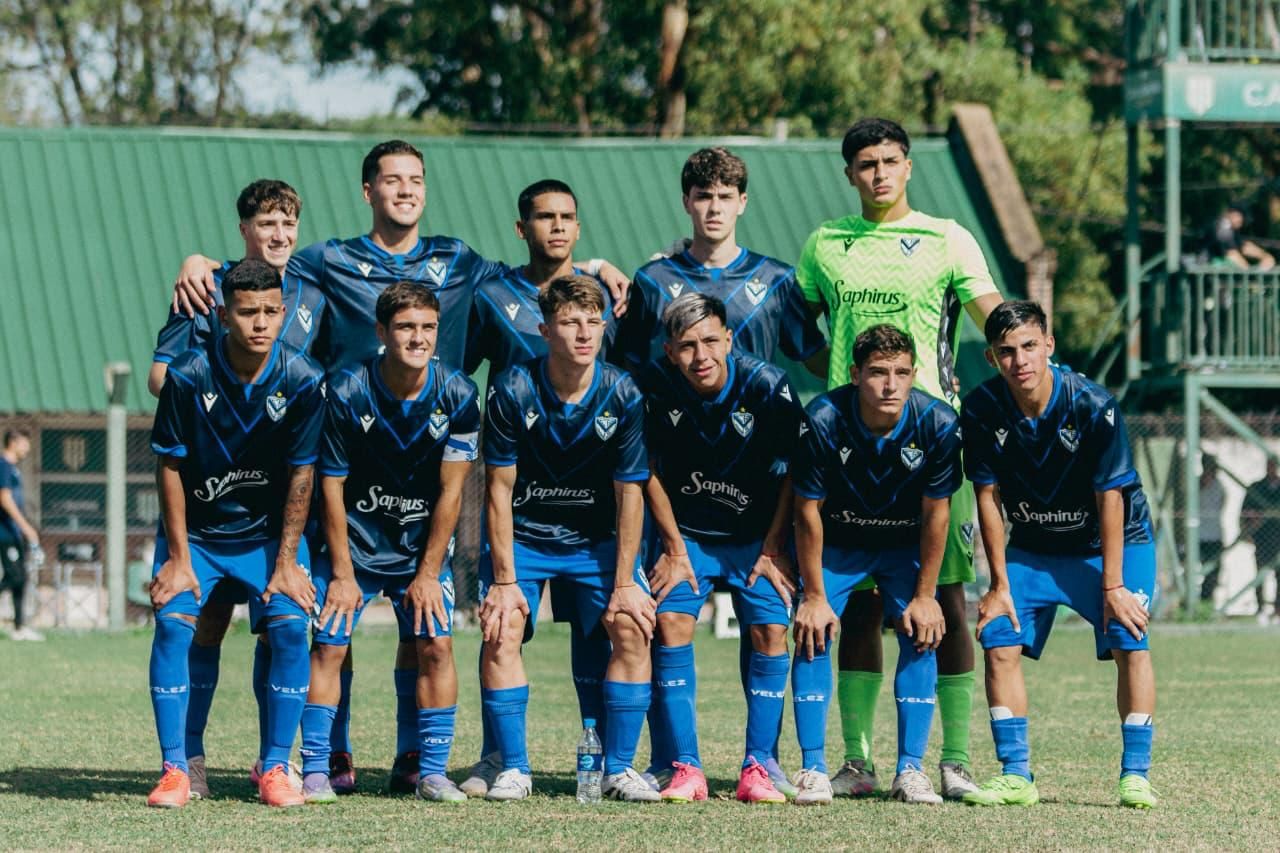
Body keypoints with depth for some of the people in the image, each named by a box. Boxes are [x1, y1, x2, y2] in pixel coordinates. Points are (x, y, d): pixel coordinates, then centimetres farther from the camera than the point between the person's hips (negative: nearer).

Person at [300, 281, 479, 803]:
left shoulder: (457, 396, -13)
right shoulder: (347, 391, -16)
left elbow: (450, 491, -8)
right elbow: (332, 486, -10)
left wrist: (428, 573, -9)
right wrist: (342, 573, -10)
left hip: (423, 547, 1)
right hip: (354, 543, -1)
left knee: (436, 644, -9)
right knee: (328, 645, -9)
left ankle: (432, 772, -1)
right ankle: (315, 772, -4)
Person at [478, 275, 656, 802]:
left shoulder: (623, 397, -14)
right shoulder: (512, 391, -17)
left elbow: (629, 494, -8)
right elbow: (500, 487, -13)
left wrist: (624, 584, -11)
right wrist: (504, 579, -16)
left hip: (596, 539, 1)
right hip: (522, 536, -1)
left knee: (634, 629, -15)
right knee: (501, 631, -19)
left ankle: (619, 769, -5)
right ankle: (513, 769, -9)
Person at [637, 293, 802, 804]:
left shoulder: (767, 387, -20)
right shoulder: (655, 388, -17)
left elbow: (792, 472, -8)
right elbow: (651, 471, -2)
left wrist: (772, 550, -7)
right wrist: (674, 549, -2)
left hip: (756, 535, -1)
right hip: (685, 532, 1)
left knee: (770, 630, -15)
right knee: (671, 624, -17)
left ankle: (757, 769, -7)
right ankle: (686, 769, -12)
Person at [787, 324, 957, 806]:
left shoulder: (938, 424, -24)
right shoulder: (822, 421, -28)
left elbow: (935, 513, -13)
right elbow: (808, 512, -17)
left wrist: (924, 596, -11)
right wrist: (813, 596, -15)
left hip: (905, 545, 1)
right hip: (836, 543, -1)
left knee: (921, 637, -11)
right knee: (814, 634, -14)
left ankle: (910, 771, -5)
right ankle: (812, 769, -8)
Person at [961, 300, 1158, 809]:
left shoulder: (1093, 406, -25)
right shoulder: (981, 411, -16)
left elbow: (1110, 498, -21)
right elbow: (988, 497, -8)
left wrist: (1112, 586, -21)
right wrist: (999, 584, -7)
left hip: (1111, 542, -3)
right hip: (1033, 547, 3)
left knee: (1130, 642, -19)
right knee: (998, 642, -10)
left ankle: (1135, 775, -11)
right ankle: (1016, 776, -2)